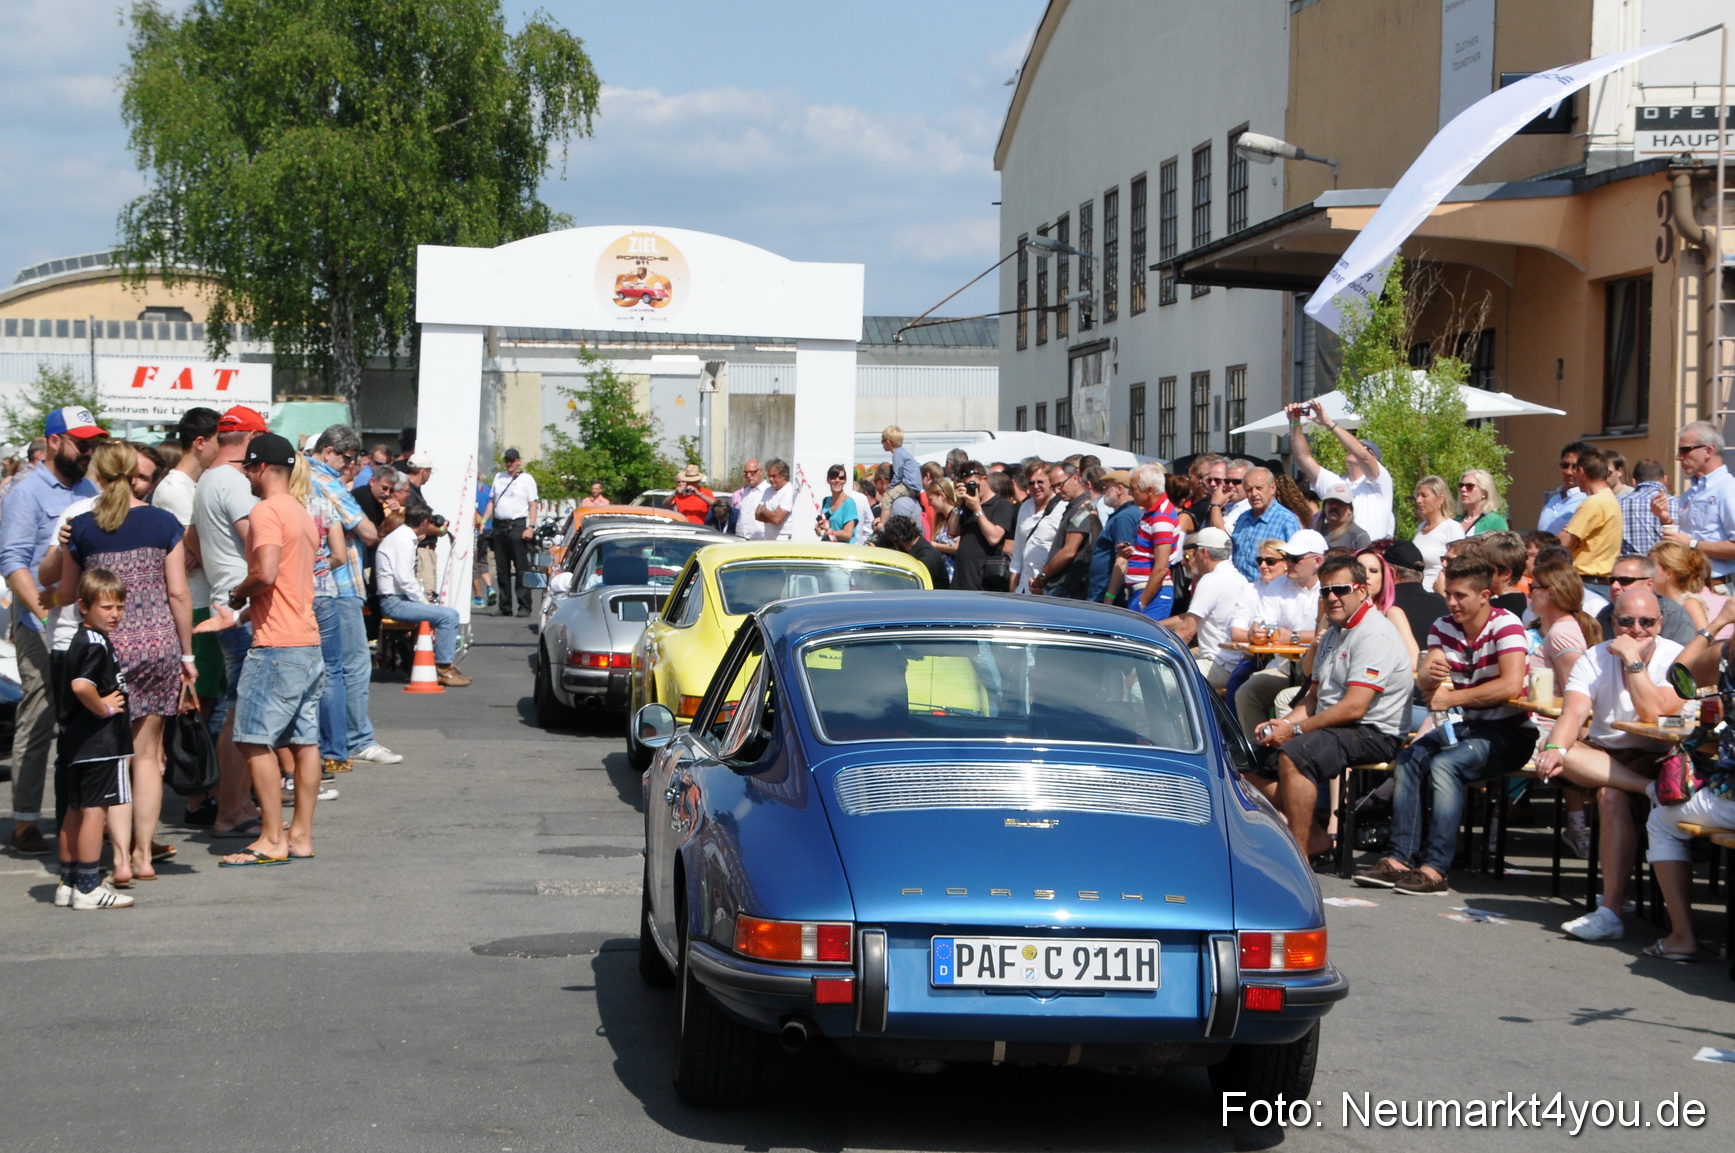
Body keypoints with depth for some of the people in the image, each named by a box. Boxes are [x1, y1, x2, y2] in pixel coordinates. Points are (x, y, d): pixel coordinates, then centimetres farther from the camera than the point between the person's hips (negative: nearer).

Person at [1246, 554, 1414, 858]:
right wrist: (1283, 723, 0)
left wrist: (1296, 729, -18)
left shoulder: (1375, 634, -15)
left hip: (1374, 733, -10)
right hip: (1332, 728, 11)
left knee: (1293, 754, -33)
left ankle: (1299, 854, -27)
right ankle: (1314, 837, 3)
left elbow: (1354, 707, -22)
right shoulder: (1332, 634, 18)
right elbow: (1314, 697, 20)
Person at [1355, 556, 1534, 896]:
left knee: (1444, 764, -28)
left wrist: (1451, 698, -25)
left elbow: (1511, 685, -26)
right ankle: (1401, 859, -17)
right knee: (1409, 758, -15)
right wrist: (1429, 676, -33)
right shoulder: (1444, 627, 5)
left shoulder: (1505, 625, -14)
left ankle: (1435, 869, -31)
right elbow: (1424, 679, -7)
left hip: (1510, 731, -7)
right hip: (1466, 725, 7)